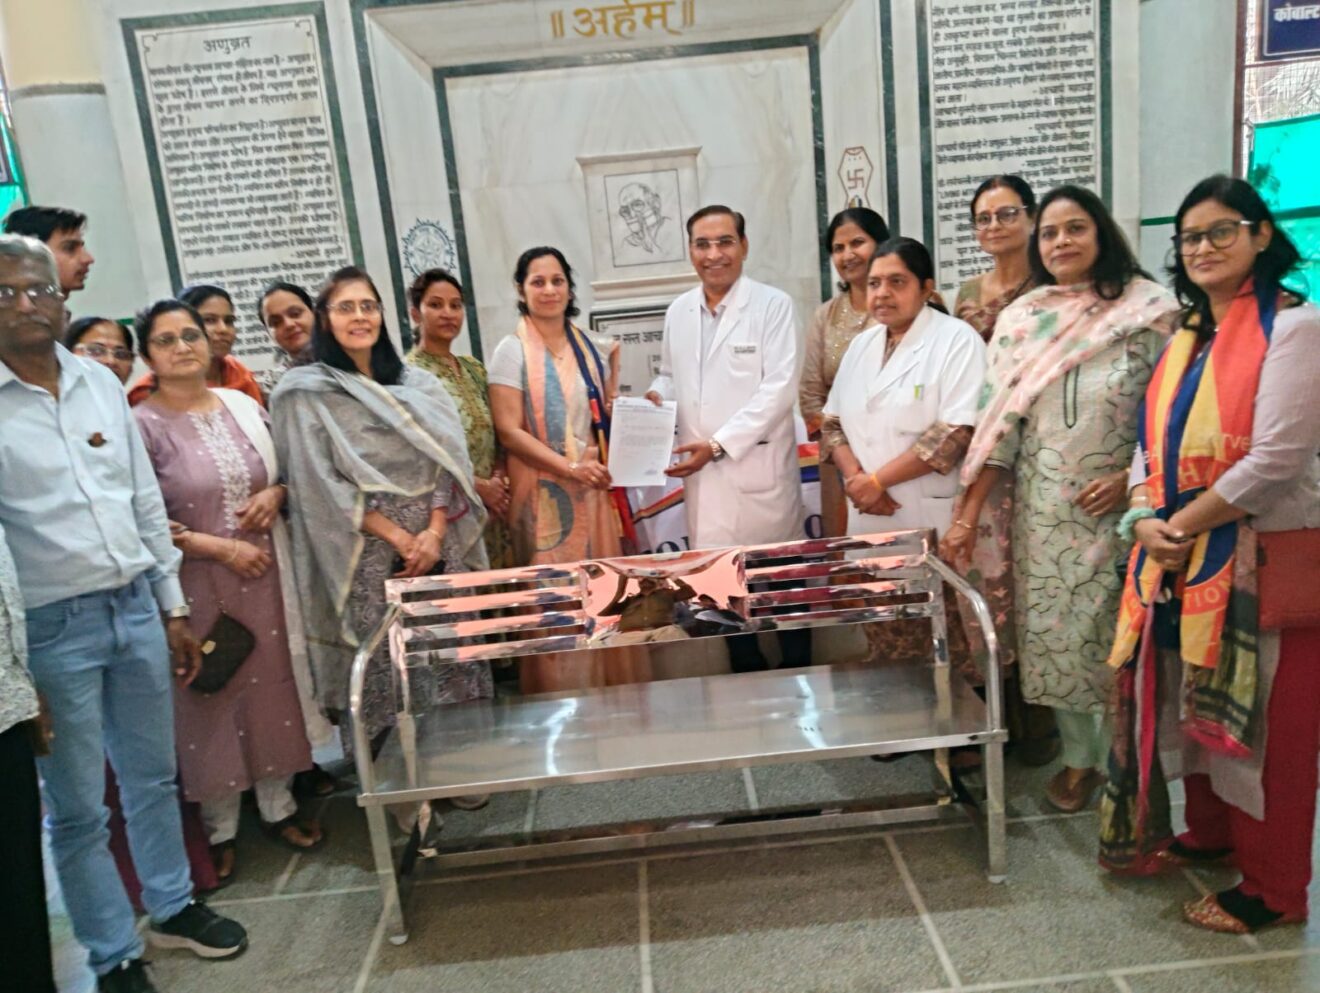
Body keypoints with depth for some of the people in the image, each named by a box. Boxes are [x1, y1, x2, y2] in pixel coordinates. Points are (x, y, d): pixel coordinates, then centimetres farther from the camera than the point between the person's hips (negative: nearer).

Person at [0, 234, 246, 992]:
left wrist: (174, 606, 11)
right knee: (78, 807, 9)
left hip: (136, 607, 4)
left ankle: (174, 907, 38)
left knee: (154, 776, 19)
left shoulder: (102, 382, 5)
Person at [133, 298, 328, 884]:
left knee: (273, 687, 12)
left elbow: (285, 473, 16)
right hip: (196, 585, -4)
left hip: (264, 573, 4)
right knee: (213, 701, 7)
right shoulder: (142, 427, -9)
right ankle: (219, 828, 25)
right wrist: (221, 548, -16)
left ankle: (278, 806, 30)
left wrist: (274, 495, -7)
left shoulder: (243, 406, 5)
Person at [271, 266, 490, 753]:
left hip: (436, 542, 4)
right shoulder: (305, 392, 2)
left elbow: (444, 460, 6)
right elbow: (321, 483, -6)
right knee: (382, 668, -3)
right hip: (367, 550, -3)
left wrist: (434, 532, -10)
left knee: (452, 655, 3)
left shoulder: (415, 384, 14)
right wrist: (399, 537, -12)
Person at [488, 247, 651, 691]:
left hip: (594, 487, 5)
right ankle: (563, 696, 11)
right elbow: (509, 431, -12)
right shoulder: (512, 352, -5)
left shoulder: (587, 346, 11)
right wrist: (571, 468, -20)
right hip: (545, 491, -5)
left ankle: (615, 688, 20)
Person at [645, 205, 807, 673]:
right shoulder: (677, 311, 11)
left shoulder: (772, 304, -5)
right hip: (700, 470, 5)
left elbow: (779, 388, -13)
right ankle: (745, 674, 28)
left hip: (759, 466, -4)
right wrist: (657, 395, -2)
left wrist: (718, 445, -18)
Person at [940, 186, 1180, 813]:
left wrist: (1130, 479, -15)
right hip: (1044, 504, 2)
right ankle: (1078, 756, 27)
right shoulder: (1021, 320, 4)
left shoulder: (1150, 311, -4)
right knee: (1052, 632, 8)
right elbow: (999, 423, 0)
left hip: (1118, 503, -2)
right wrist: (968, 517, -4)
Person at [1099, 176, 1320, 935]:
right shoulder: (1187, 337, 14)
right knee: (1198, 706, 17)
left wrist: (1184, 526, -12)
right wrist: (1148, 523, -5)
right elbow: (1154, 442, 12)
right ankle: (1210, 835, 36)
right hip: (1182, 560, 7)